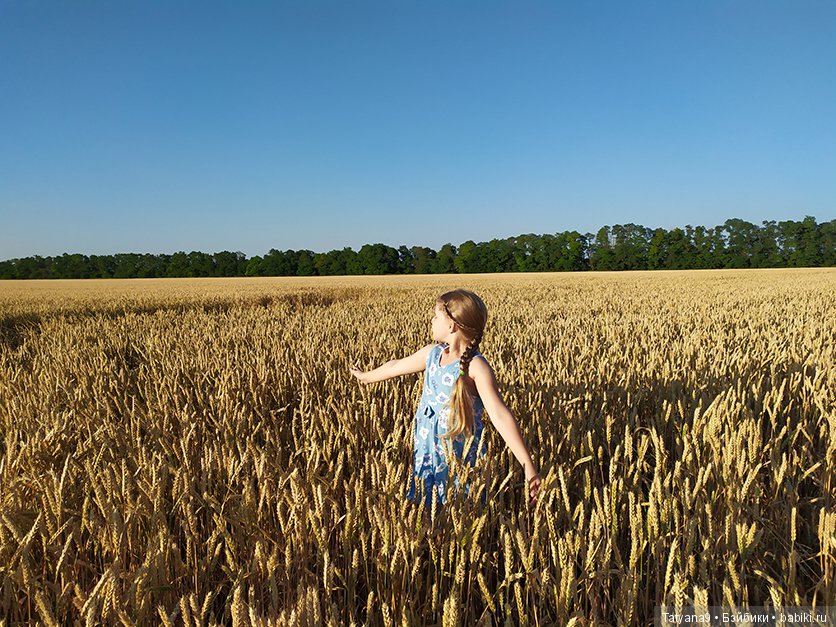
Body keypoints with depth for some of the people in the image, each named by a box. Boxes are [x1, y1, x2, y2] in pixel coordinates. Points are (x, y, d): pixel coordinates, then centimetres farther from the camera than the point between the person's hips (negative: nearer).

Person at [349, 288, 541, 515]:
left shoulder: (476, 366, -20)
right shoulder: (432, 353, 2)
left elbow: (500, 416, -29)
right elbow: (396, 366, 21)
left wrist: (528, 466, -34)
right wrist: (366, 376, 38)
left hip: (461, 456, -6)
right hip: (427, 452, 6)